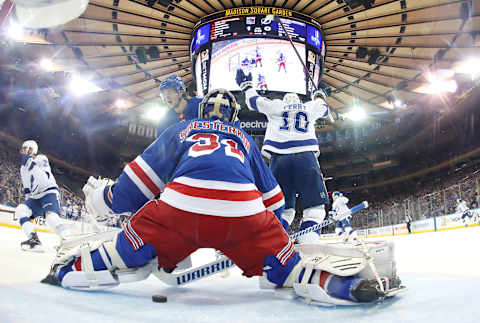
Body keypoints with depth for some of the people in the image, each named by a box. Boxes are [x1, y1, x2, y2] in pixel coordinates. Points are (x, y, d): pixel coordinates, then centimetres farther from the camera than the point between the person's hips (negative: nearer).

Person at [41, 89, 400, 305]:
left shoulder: (182, 129, 32)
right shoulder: (245, 140, 35)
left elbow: (143, 173, 29)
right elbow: (270, 193, 36)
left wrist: (104, 198, 42)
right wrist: (279, 228, 47)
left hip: (181, 206, 0)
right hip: (244, 212, 1)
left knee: (134, 248, 18)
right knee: (282, 261, 14)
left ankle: (70, 270, 22)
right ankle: (348, 284, 1)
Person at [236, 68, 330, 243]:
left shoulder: (275, 106, 22)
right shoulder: (310, 107, 26)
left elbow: (254, 101, 31)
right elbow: (324, 109, 46)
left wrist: (245, 85, 49)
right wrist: (319, 97, 67)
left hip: (279, 158, 2)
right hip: (306, 156, -1)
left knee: (283, 209, 9)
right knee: (314, 208, 0)